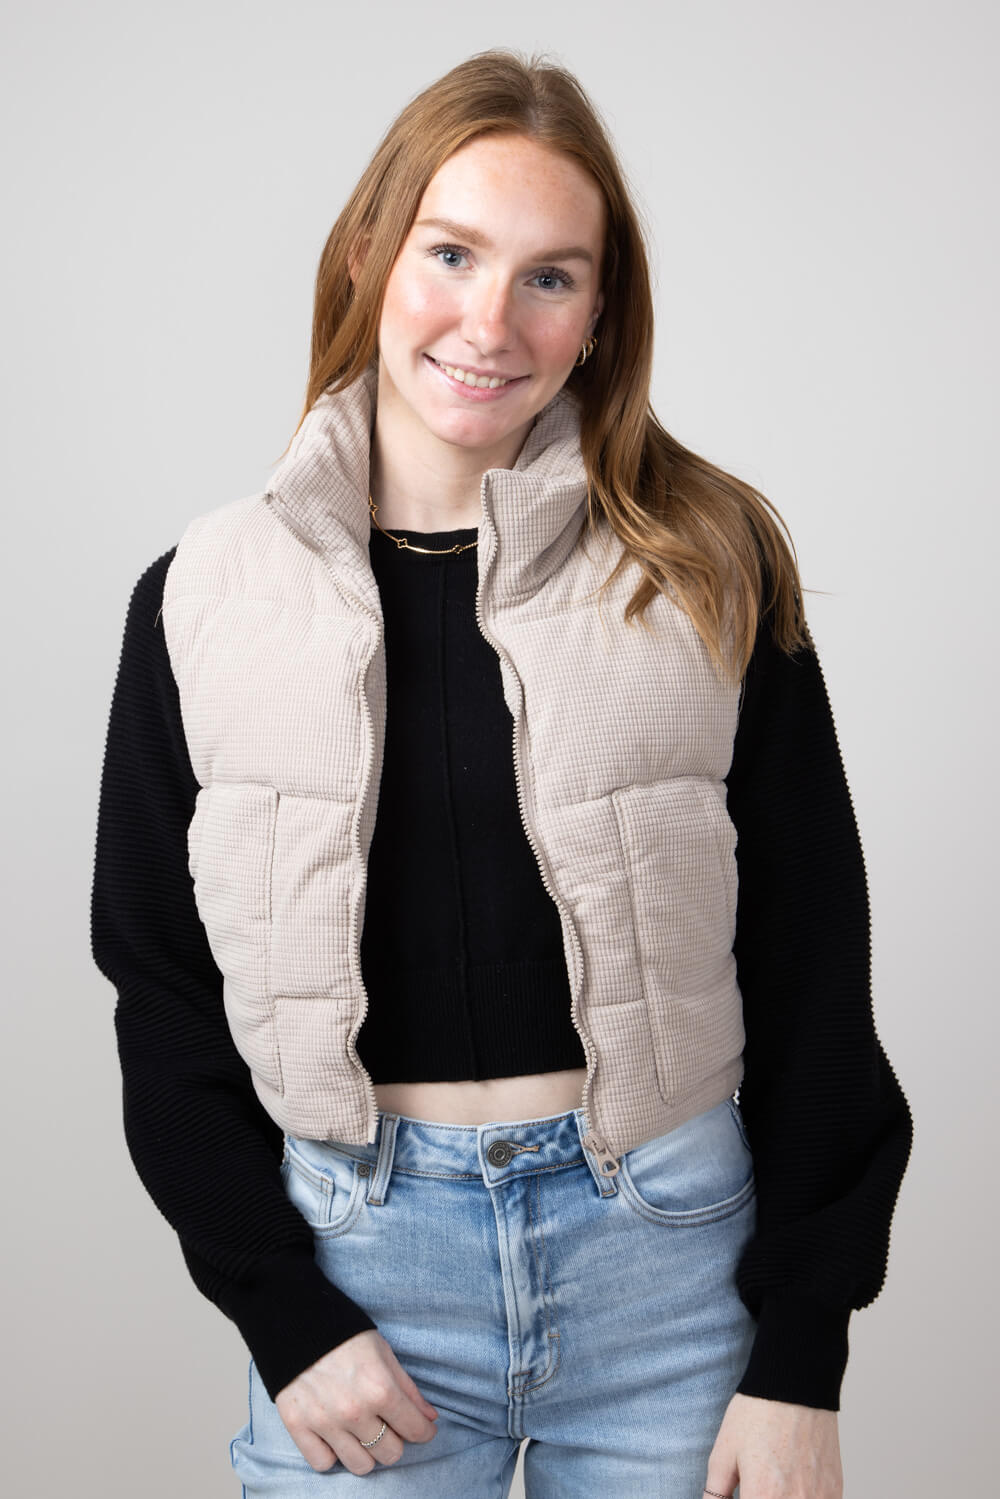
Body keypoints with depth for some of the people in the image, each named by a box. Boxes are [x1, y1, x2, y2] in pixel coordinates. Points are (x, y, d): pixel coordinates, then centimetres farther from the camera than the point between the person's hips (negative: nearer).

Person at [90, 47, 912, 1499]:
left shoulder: (709, 574, -4)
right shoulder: (204, 602, -1)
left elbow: (809, 973, -3)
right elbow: (164, 996, 3)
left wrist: (801, 1359, -5)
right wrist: (283, 1313, -5)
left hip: (669, 1246, 0)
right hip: (354, 1255, 1)